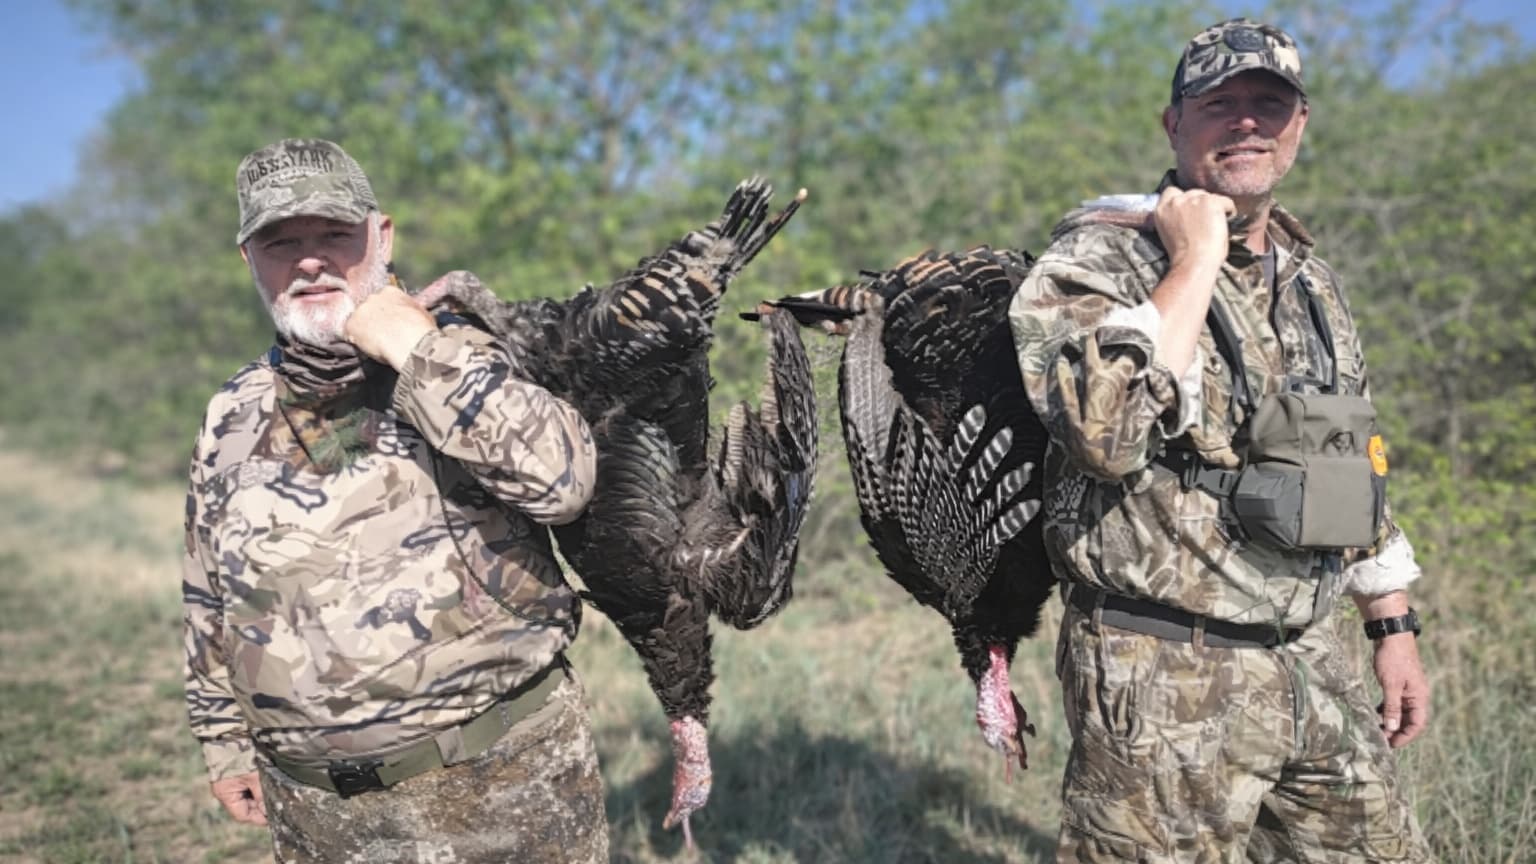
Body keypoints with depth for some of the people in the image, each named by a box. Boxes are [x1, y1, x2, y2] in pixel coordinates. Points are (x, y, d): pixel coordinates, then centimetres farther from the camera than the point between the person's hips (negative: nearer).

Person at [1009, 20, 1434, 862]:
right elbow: (1107, 433, -28)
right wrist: (1194, 264, -20)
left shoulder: (1311, 280, 12)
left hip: (1314, 669, 7)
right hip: (1166, 683, -7)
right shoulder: (1095, 258, -10)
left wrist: (1394, 629, 16)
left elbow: (1356, 463, 19)